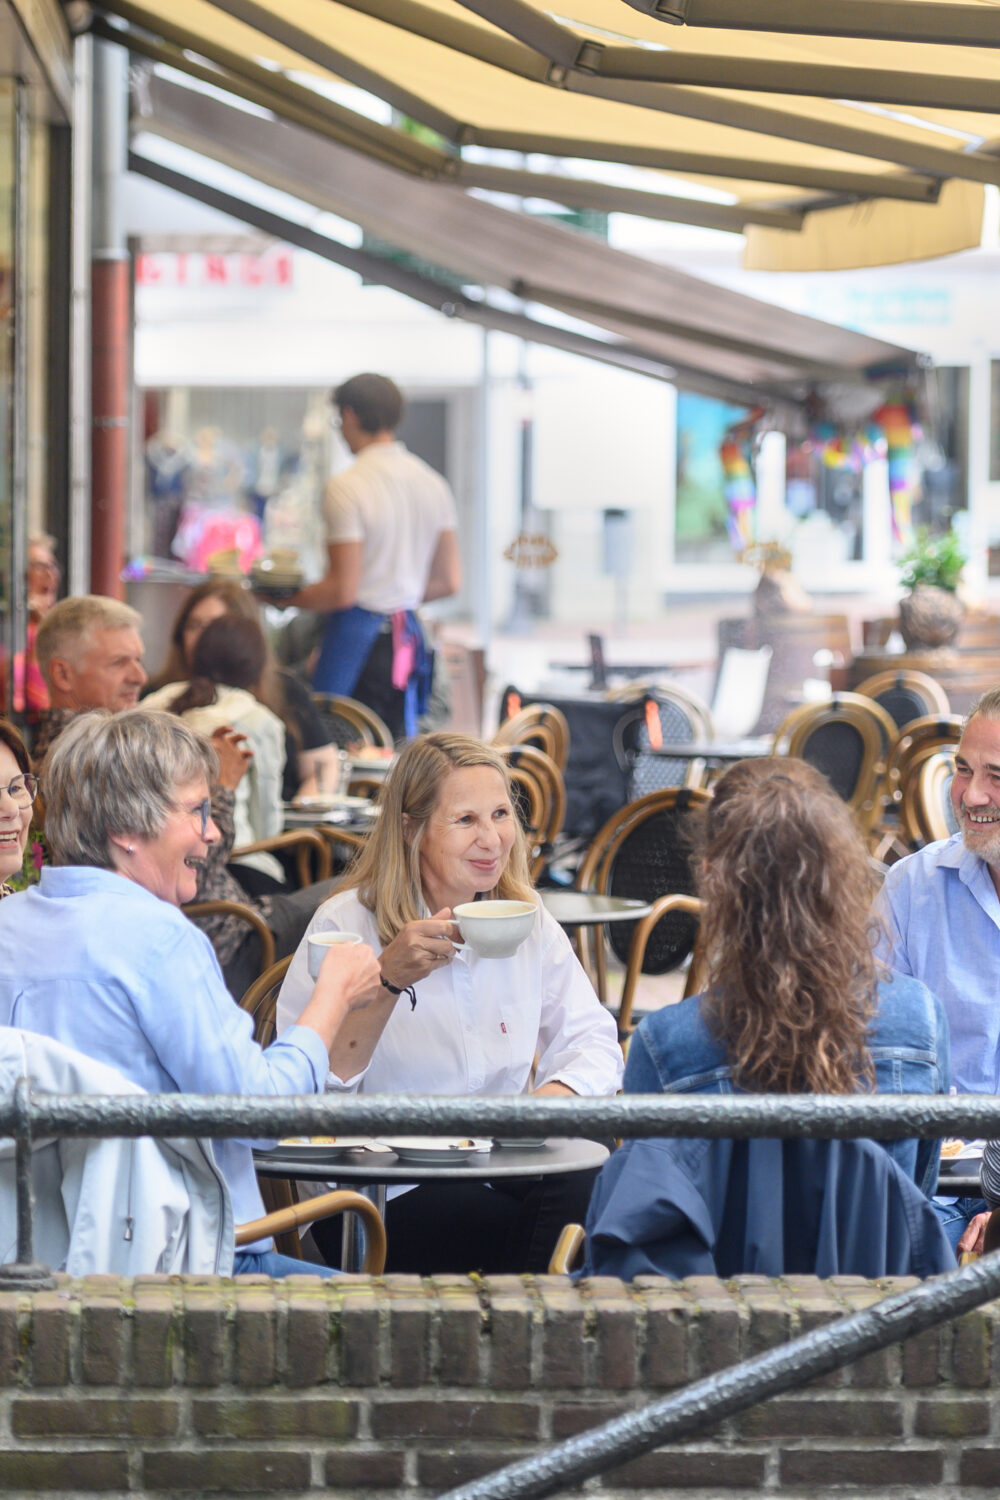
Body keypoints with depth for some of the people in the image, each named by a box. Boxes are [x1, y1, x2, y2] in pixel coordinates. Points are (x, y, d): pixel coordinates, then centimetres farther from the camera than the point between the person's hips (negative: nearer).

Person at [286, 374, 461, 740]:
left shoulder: (346, 486, -13)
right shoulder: (433, 483, 8)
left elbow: (343, 590, -16)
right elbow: (449, 582, 12)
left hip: (358, 630, -7)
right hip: (407, 634, 7)